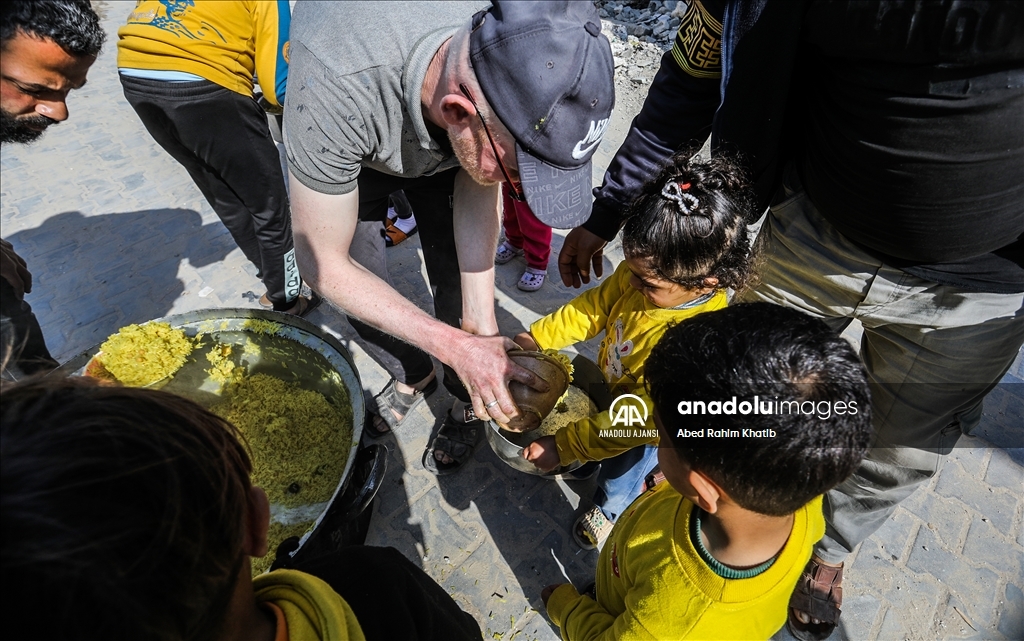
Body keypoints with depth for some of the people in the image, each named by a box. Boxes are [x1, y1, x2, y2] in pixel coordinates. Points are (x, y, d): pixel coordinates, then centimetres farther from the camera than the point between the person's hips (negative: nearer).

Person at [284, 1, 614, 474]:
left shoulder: (517, 67, -34)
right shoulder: (334, 90, -46)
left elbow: (478, 195, -18)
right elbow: (324, 263, -34)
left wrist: (481, 326, -26)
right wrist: (457, 347, -34)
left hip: (444, 143, 2)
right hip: (346, 147, -1)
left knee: (456, 289, -4)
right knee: (356, 288, -4)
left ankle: (467, 401, 23)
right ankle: (413, 376, 27)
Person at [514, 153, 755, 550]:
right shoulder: (645, 272, -24)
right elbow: (595, 306, -7)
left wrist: (564, 447, -34)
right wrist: (537, 338, -12)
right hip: (613, 382, 7)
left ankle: (610, 510, 36)